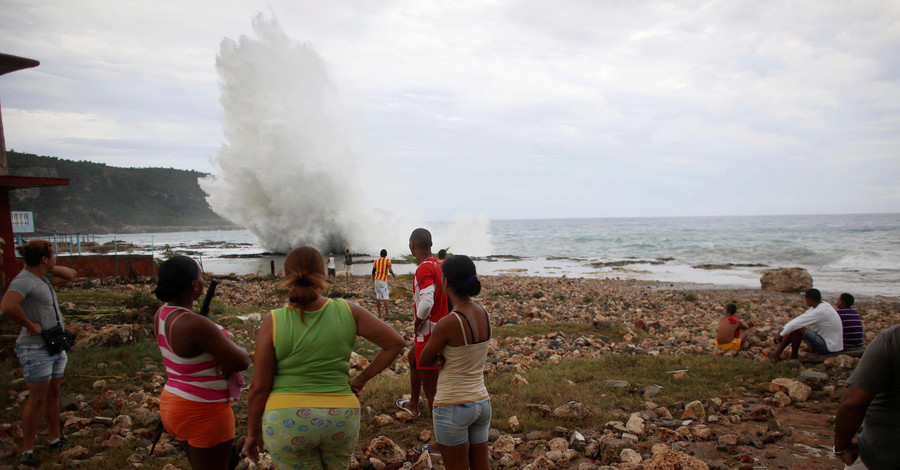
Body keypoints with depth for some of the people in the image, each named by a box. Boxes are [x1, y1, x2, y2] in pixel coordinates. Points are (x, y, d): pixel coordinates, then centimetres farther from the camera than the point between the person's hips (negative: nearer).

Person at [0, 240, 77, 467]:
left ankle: (55, 438, 29)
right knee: (37, 399, -3)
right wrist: (31, 326, -25)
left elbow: (71, 275, 22)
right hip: (36, 349, -9)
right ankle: (27, 450, 7)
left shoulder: (44, 278, 9)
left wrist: (50, 268, 7)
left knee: (53, 393, 17)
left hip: (55, 345, 9)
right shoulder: (24, 281, -19)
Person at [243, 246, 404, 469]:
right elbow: (395, 342, -3)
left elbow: (259, 387, -6)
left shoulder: (274, 322, -11)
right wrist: (361, 379, 5)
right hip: (340, 417, 2)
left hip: (288, 420, -2)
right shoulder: (348, 312, -7)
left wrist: (253, 432, 8)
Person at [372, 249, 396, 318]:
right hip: (383, 281, -5)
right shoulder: (388, 261, -3)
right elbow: (390, 270, -16)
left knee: (378, 297, 11)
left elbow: (373, 272, 10)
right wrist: (393, 275, 4)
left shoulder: (376, 261, 11)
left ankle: (379, 313, 15)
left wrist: (373, 278, 28)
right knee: (386, 297, -5)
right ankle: (387, 313, -13)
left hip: (376, 280, 5)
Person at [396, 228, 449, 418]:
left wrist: (418, 322, -17)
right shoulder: (437, 264, 6)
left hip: (428, 333, -10)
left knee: (431, 389, -3)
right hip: (440, 328, 11)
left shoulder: (424, 268, -23)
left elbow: (426, 302, -37)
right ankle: (413, 405, 50)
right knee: (413, 358, 33)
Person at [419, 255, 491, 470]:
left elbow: (423, 361, -7)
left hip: (452, 408, -7)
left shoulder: (447, 323, -22)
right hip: (482, 402, 7)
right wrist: (441, 358, -5)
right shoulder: (484, 314, -1)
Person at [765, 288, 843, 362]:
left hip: (828, 347, -10)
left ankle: (793, 357, -2)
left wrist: (781, 335, -12)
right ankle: (777, 352, 5)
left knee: (797, 329, -21)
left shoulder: (820, 311, -26)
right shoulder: (823, 305, 3)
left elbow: (795, 324, -25)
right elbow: (800, 318, 9)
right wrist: (784, 328, 5)